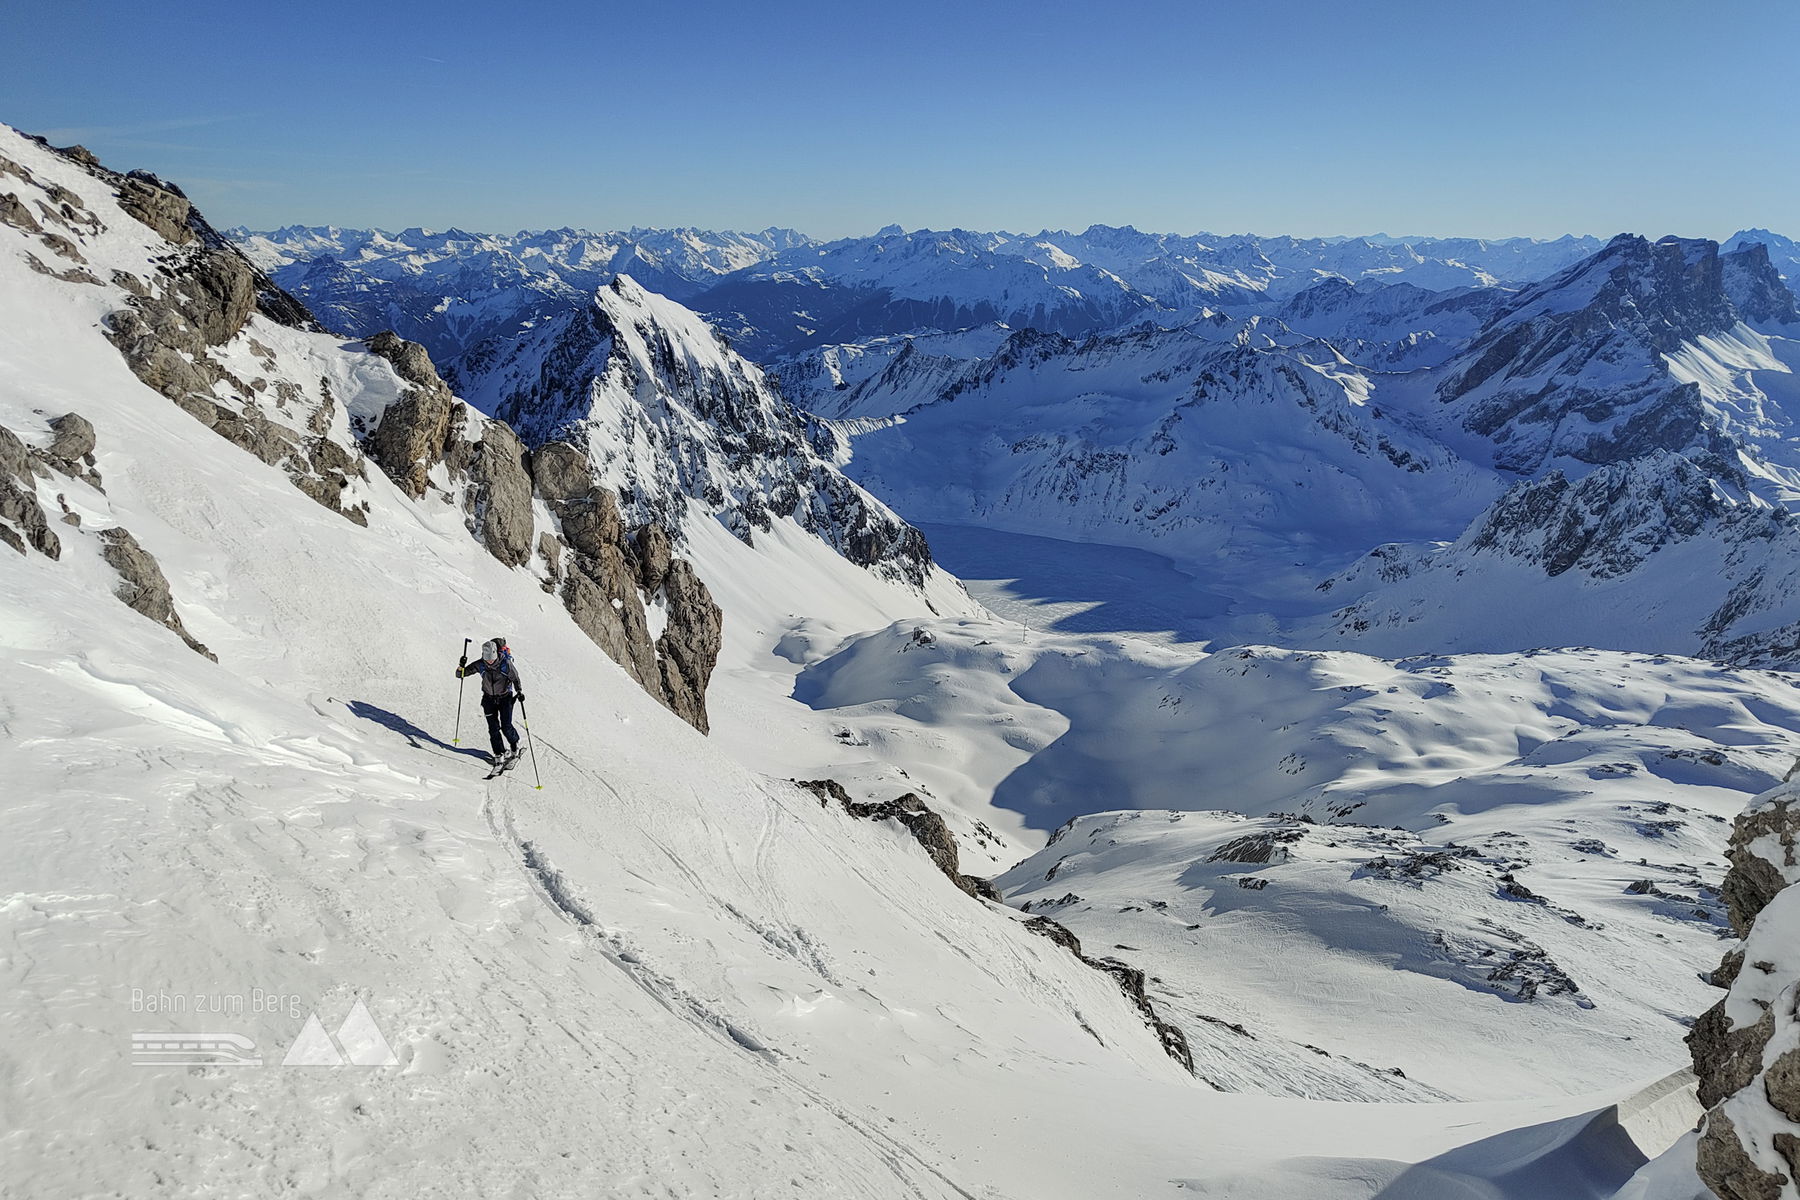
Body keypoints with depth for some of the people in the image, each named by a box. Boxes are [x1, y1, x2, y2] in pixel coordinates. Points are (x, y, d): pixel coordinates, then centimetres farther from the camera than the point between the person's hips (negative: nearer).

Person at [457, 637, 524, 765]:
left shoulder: (505, 664, -22)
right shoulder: (480, 665, -15)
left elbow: (516, 678, -7)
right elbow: (460, 674, -11)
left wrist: (519, 691, -22)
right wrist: (461, 666, -32)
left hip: (505, 698, -2)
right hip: (489, 698, 2)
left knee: (506, 727, -7)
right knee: (493, 728, -4)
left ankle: (515, 744, 22)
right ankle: (498, 753, 10)